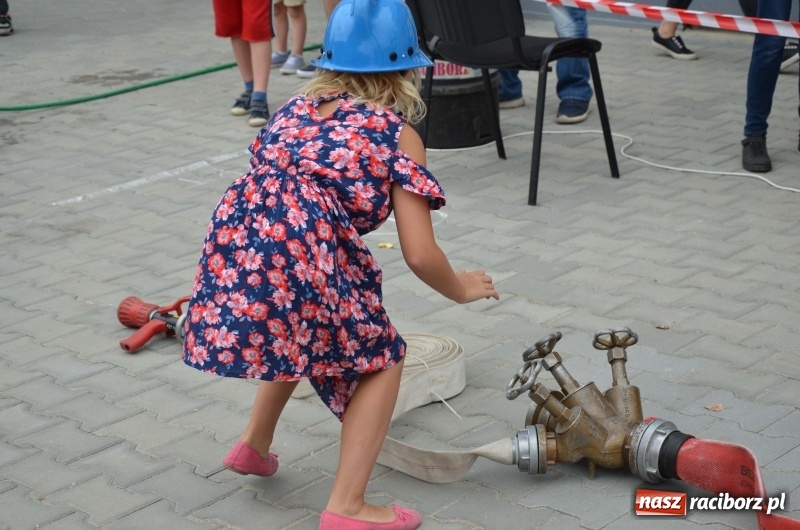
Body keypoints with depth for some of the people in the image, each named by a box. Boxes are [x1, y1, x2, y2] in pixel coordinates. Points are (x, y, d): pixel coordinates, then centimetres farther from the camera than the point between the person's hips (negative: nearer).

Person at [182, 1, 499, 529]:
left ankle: (255, 444, 42)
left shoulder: (295, 107, 26)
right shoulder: (398, 135, 11)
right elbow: (420, 255, 6)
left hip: (233, 245, 6)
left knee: (300, 337, 36)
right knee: (380, 358, 16)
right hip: (302, 257, -6)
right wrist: (461, 289, 26)